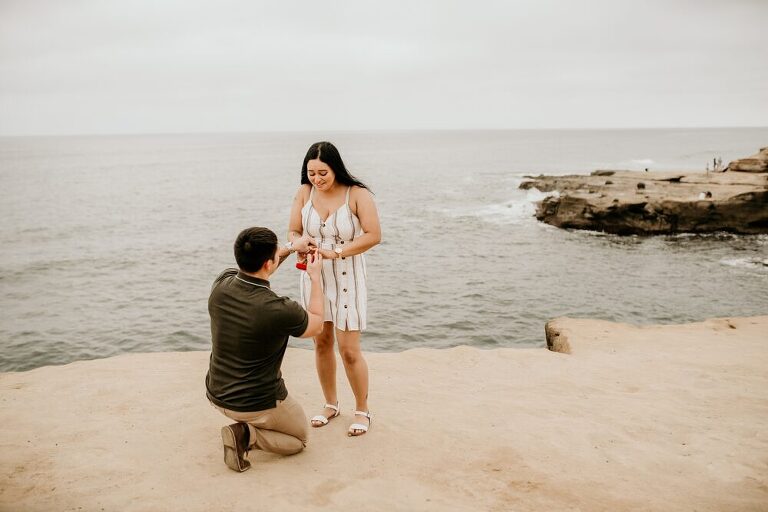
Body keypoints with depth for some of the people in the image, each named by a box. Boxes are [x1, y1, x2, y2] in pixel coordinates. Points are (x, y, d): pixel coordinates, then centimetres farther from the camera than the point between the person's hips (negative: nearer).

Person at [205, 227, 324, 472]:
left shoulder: (221, 284, -14)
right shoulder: (278, 310, -30)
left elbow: (254, 269, 12)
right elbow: (316, 325, -6)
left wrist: (292, 248, 15)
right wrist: (315, 277, 2)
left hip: (216, 395, 7)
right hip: (257, 404, -7)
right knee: (299, 439, 21)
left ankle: (246, 426, 21)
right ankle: (247, 435, -5)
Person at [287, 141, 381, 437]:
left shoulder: (357, 194, -13)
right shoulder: (304, 193, -1)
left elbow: (373, 235, -19)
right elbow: (293, 231, 2)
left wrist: (335, 252, -26)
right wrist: (298, 242, -22)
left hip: (347, 278, -4)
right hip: (314, 276, 4)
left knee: (349, 350, -3)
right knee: (321, 343, 13)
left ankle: (362, 410, 18)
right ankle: (330, 404, 32)